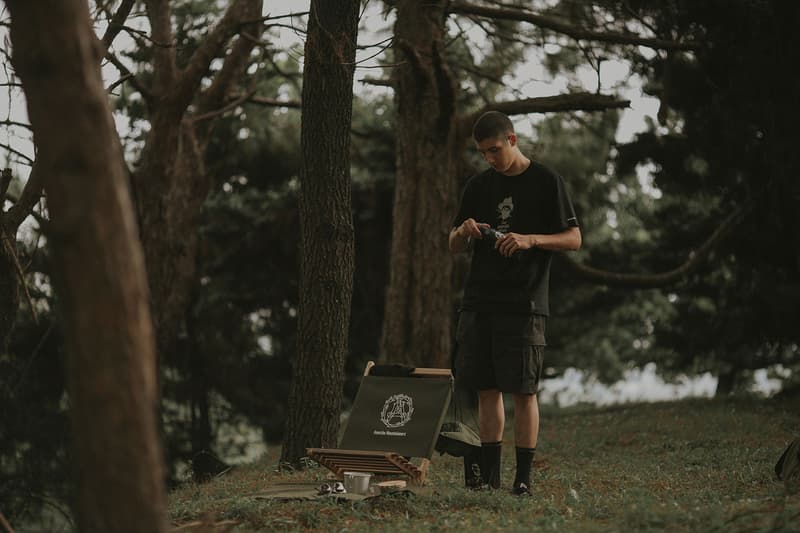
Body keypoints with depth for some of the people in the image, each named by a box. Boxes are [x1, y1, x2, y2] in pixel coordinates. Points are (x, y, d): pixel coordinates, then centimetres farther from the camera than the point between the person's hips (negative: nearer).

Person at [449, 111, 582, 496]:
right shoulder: (478, 186, 14)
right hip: (479, 302, 5)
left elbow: (574, 239, -1)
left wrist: (530, 239, -17)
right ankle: (489, 475, 10)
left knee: (523, 391, -5)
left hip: (524, 304, -4)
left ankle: (523, 478, -1)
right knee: (487, 389, 5)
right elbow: (454, 247, 18)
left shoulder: (546, 182, 1)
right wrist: (464, 232, -6)